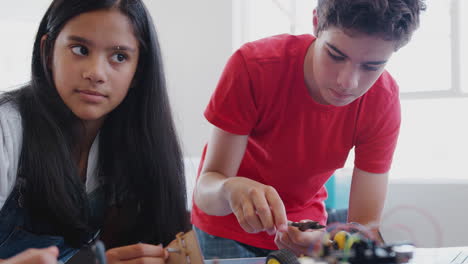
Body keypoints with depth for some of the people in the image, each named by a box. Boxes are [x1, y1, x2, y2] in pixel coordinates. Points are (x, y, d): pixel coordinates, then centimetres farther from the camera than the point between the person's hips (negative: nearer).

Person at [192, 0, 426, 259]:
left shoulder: (384, 100, -22)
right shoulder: (252, 66, -28)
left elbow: (366, 225, -22)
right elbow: (206, 188, -26)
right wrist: (231, 189, -49)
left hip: (305, 232, 3)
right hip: (227, 228, -2)